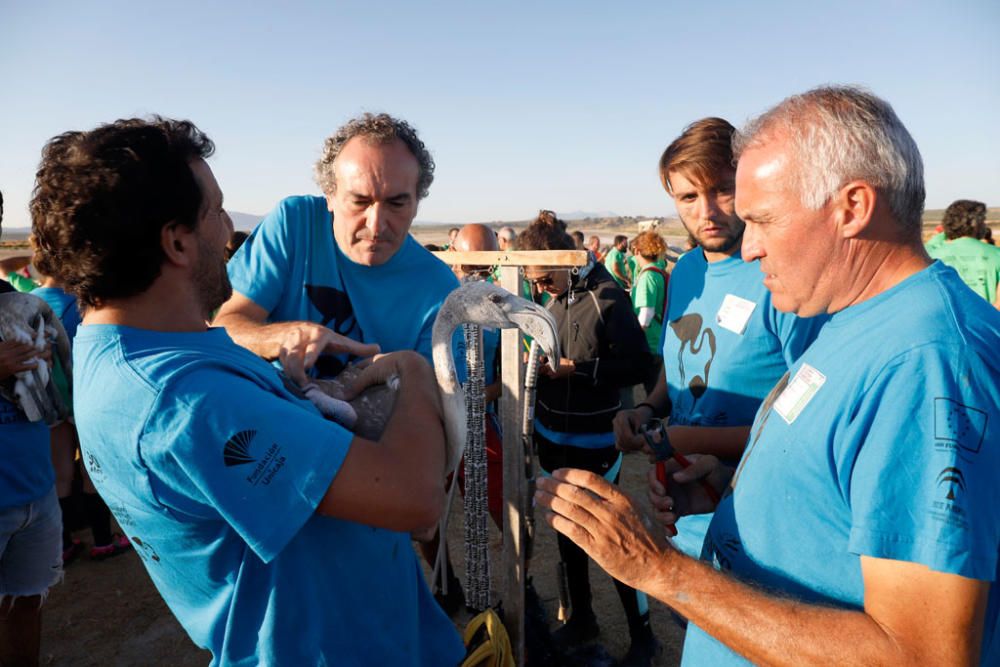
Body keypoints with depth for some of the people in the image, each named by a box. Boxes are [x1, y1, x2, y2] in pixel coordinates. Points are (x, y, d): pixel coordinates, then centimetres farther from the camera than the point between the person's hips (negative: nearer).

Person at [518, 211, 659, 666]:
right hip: (552, 436, 7)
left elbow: (638, 365, -16)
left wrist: (577, 368, -22)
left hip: (593, 442, -7)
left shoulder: (606, 297, -16)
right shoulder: (548, 296, 2)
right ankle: (581, 617, 40)